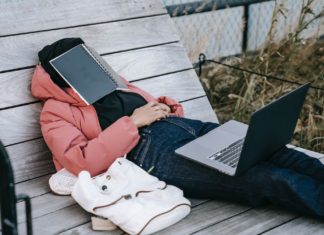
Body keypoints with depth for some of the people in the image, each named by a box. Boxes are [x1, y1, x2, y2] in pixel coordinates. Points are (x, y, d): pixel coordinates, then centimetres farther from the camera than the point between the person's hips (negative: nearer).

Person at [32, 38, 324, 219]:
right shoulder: (56, 113, 7)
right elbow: (83, 162, -10)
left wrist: (162, 107, 7)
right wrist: (133, 122, -12)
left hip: (185, 125, 7)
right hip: (152, 152, -7)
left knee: (273, 151, -13)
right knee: (268, 178, -21)